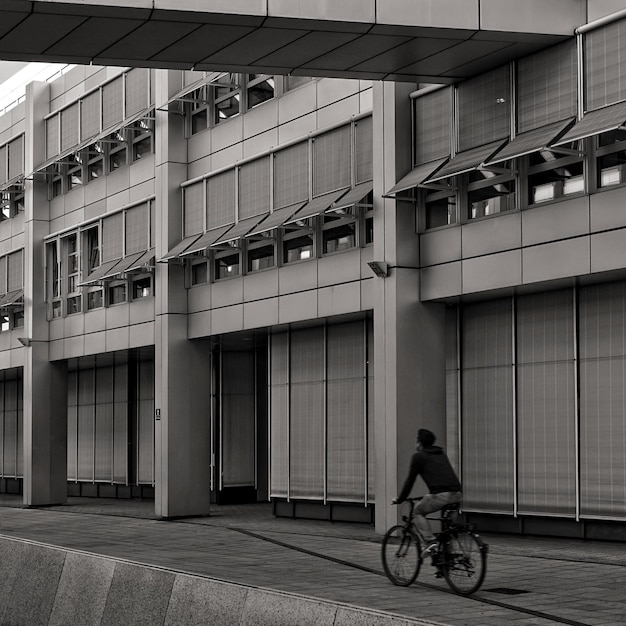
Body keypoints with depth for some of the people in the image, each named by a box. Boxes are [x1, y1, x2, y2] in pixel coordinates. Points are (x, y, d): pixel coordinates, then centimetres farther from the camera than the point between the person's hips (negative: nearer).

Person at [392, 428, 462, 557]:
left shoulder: (418, 456, 9)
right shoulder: (441, 454, 28)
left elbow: (410, 480, 9)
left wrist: (400, 499, 20)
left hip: (440, 495, -6)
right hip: (457, 495, 6)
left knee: (418, 511, 18)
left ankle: (430, 542, 0)